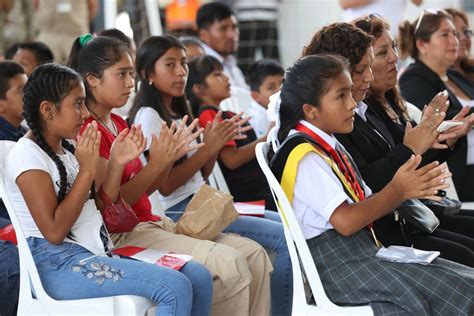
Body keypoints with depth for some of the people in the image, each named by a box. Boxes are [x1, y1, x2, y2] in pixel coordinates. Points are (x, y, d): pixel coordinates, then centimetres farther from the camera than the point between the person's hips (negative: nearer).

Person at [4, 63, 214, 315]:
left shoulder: (65, 150, 17)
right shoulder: (27, 155, -10)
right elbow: (54, 231, -18)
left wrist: (117, 163, 4)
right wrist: (87, 170, -15)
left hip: (96, 255, 9)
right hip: (59, 265, -9)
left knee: (198, 276, -6)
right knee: (175, 288, -25)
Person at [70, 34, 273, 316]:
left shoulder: (118, 123, 16)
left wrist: (170, 157, 0)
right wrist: (156, 164, -21)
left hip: (152, 222, 9)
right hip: (124, 233, -9)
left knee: (254, 255, -2)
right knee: (229, 263, -23)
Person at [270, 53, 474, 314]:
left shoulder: (329, 146, 17)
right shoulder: (304, 156, -14)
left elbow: (364, 204, 16)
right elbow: (345, 220, -22)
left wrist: (407, 190, -1)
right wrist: (397, 190, -13)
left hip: (363, 249, 9)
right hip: (336, 262, -9)